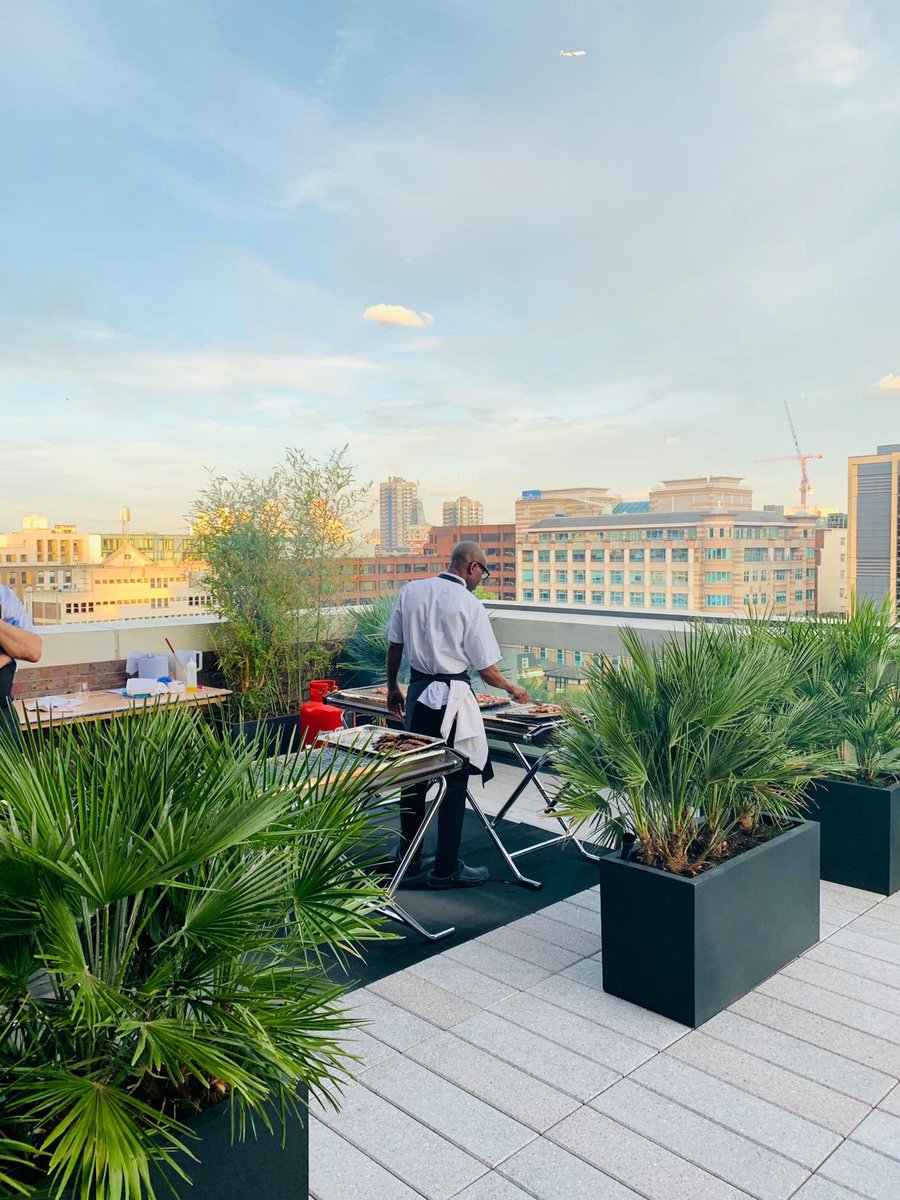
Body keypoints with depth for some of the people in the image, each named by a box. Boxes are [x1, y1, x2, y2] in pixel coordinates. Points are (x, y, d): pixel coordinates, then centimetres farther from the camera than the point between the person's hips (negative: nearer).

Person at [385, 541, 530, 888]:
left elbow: (394, 646, 9)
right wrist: (512, 689, 12)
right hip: (451, 699, -6)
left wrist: (392, 687, 21)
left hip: (417, 694, 6)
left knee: (414, 779, 15)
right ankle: (446, 869, 15)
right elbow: (487, 671, -6)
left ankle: (408, 863, 26)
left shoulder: (411, 591, 3)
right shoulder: (470, 606, -10)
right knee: (455, 784, 6)